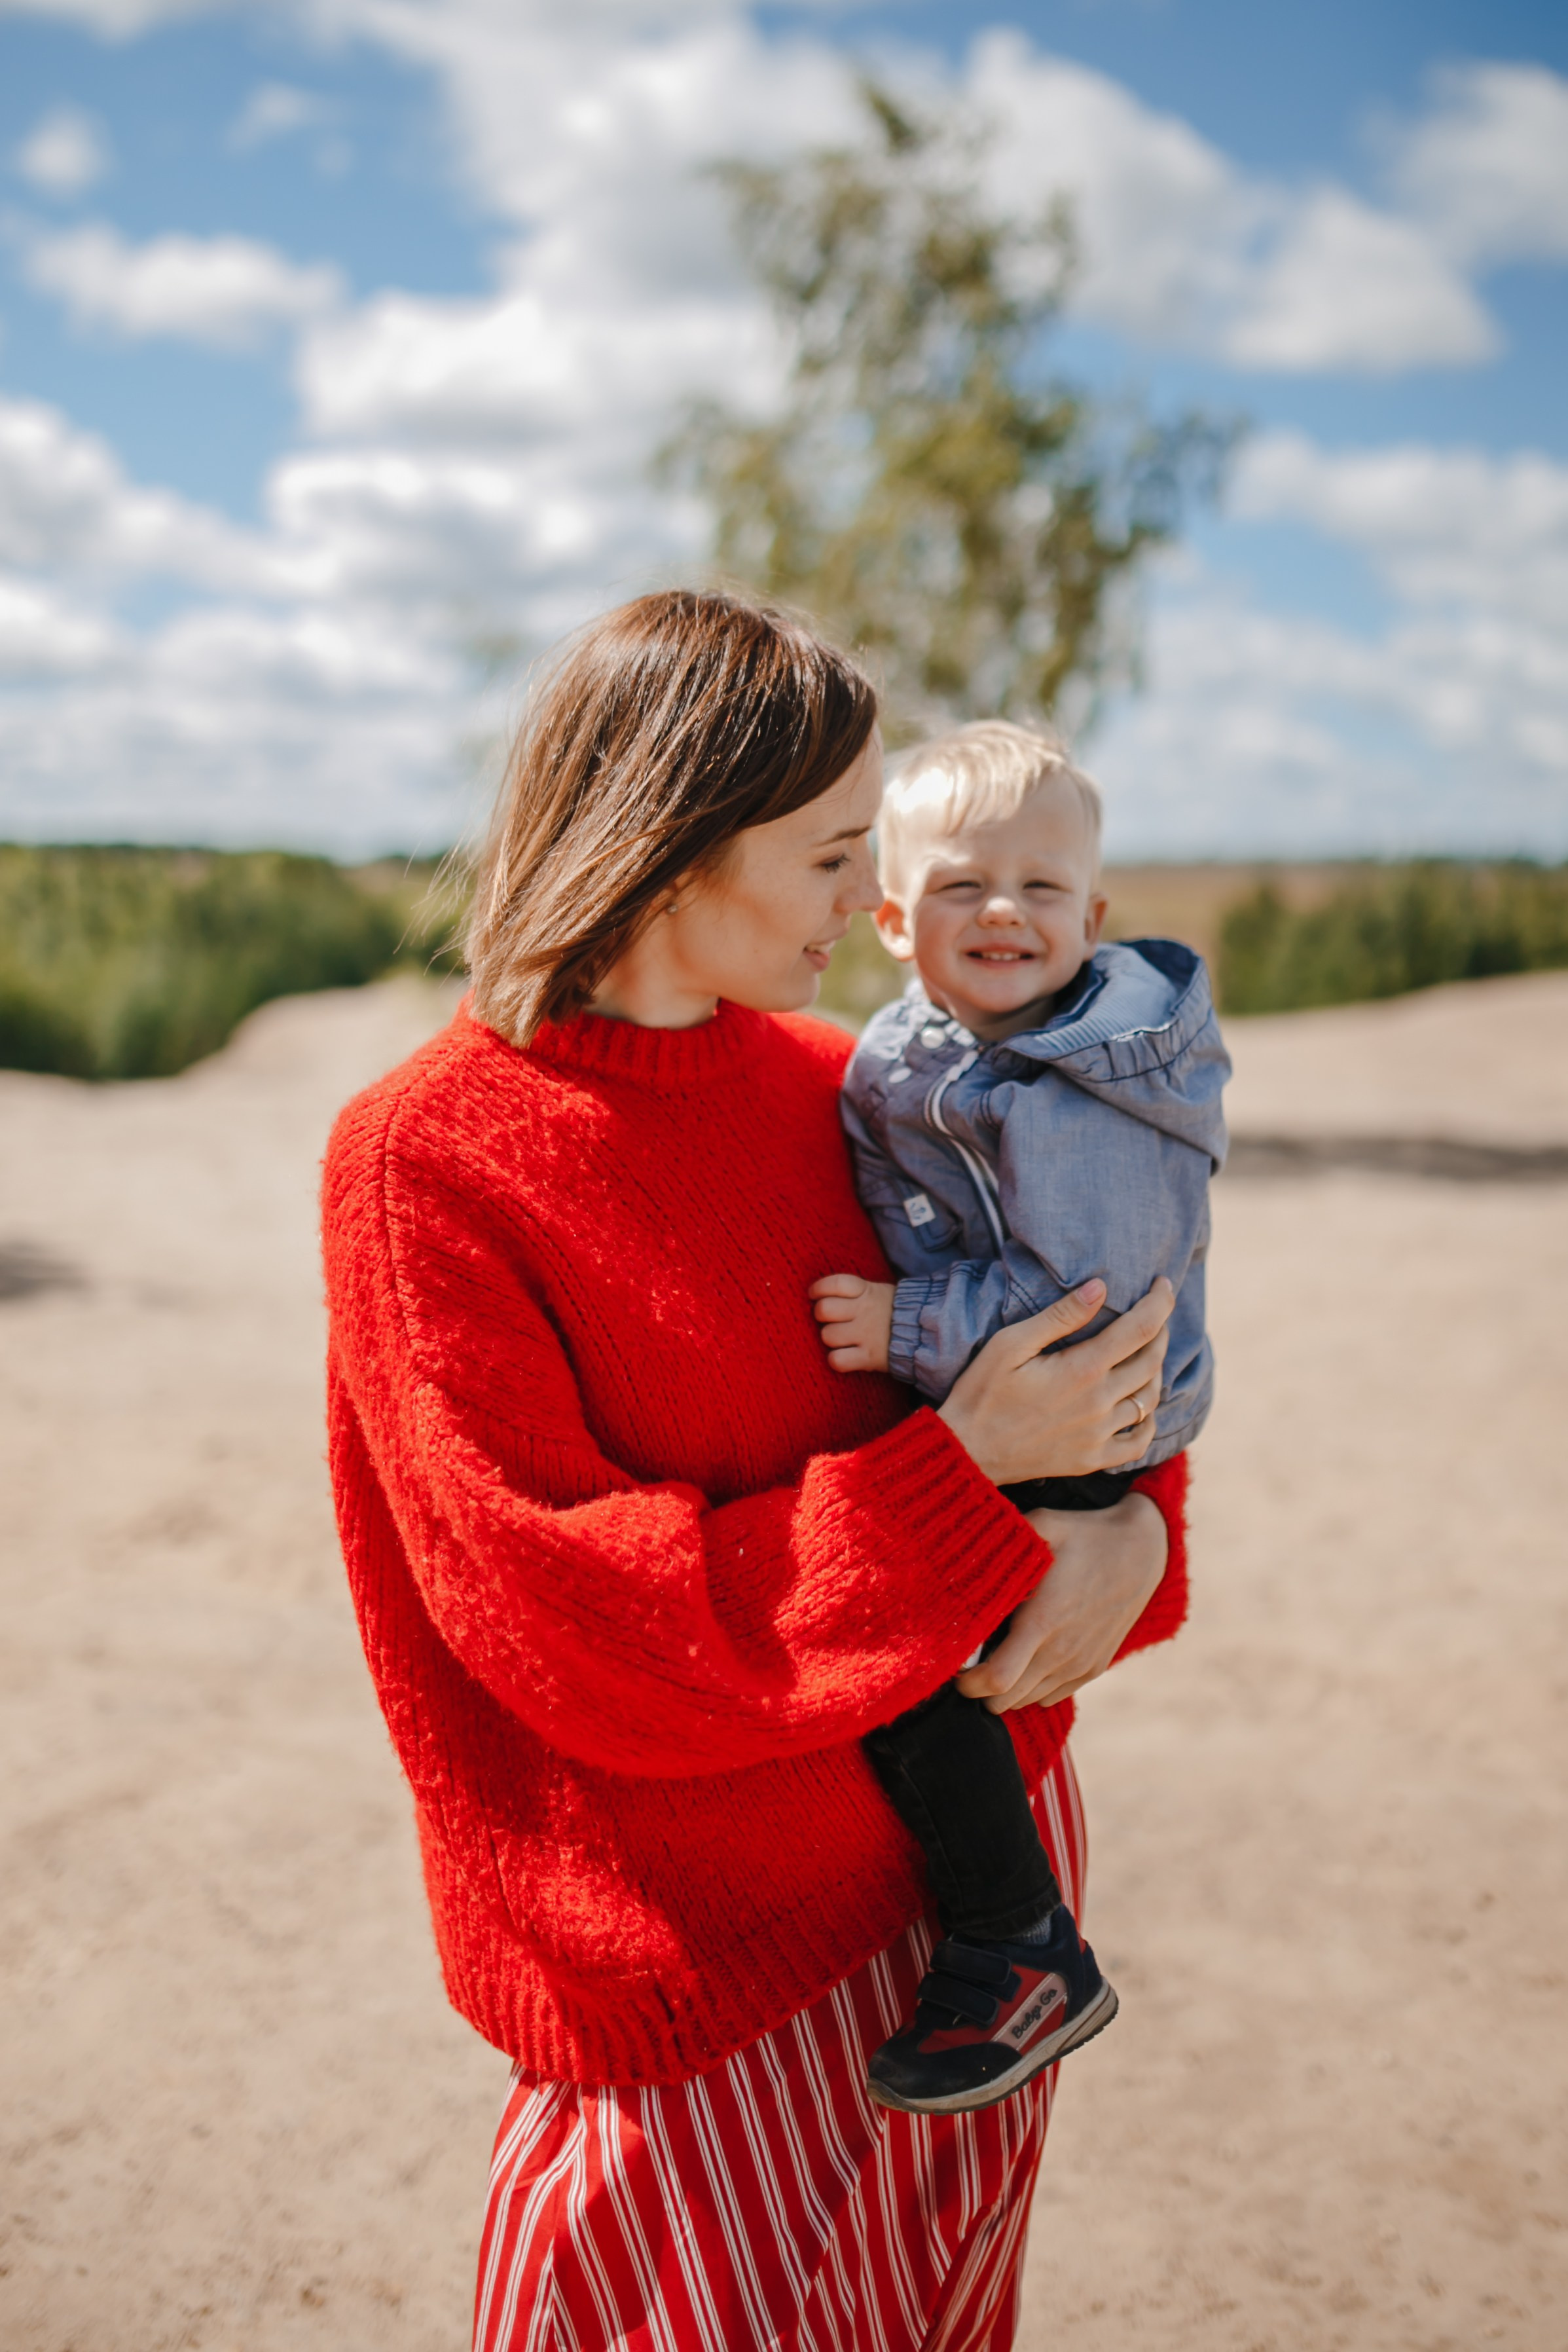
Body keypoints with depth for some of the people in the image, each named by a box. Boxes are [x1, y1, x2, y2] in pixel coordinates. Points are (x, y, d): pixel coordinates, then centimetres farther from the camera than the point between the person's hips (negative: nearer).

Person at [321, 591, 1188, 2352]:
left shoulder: (829, 1090, 1)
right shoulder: (422, 1163, -16)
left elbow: (1086, 1322, 10)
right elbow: (556, 1613, -21)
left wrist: (1131, 1527, -13)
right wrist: (967, 1477, -22)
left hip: (973, 1838, 6)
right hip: (703, 1943, -6)